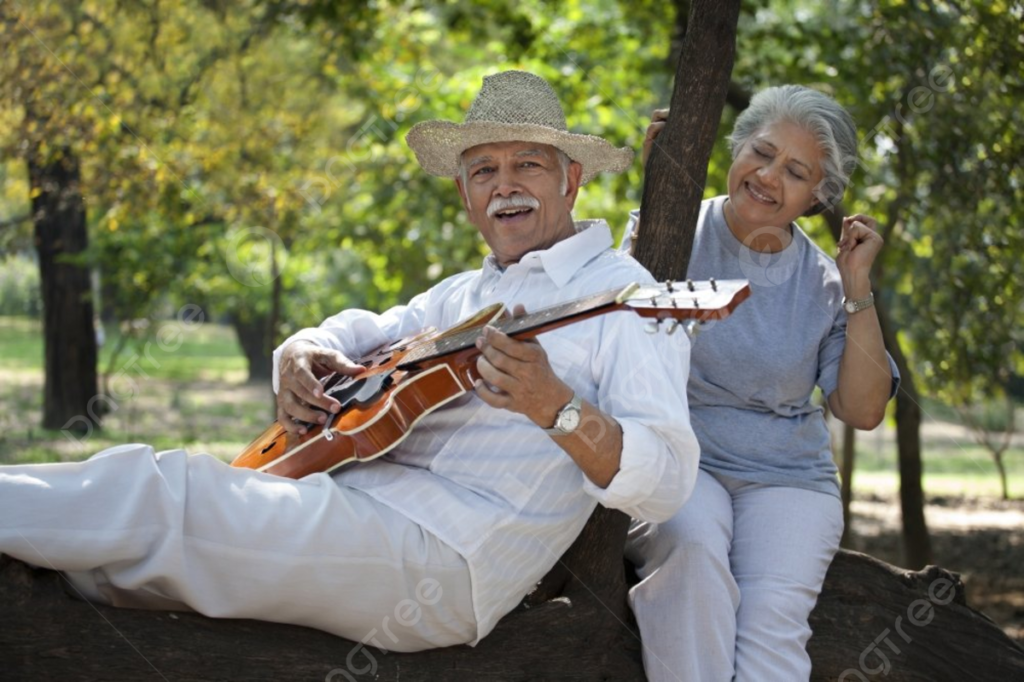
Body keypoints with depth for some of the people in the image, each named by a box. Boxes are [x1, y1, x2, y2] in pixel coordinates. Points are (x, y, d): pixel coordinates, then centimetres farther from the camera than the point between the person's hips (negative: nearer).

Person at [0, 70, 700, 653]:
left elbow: (667, 482, -12)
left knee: (157, 493, -15)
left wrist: (555, 407, -30)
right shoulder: (465, 293, 25)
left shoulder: (622, 293, -2)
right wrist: (302, 355, 4)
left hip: (443, 557, -8)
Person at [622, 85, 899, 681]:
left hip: (786, 477, 2)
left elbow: (863, 410, 2)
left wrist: (858, 289, -4)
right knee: (694, 546, -35)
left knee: (773, 615, -26)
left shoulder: (823, 283, 7)